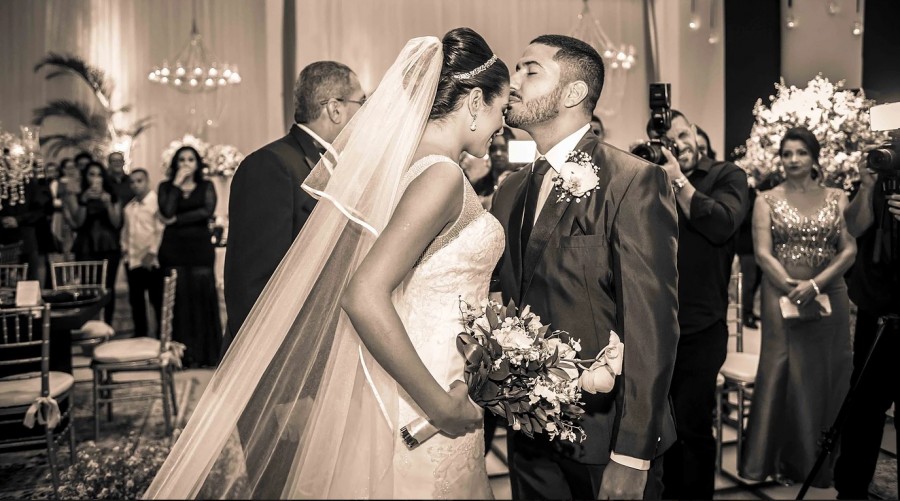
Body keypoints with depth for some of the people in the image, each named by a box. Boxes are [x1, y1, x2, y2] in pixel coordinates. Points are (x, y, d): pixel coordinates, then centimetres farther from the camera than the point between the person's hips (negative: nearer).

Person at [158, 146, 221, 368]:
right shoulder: (166, 186, 12)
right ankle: (184, 355, 4)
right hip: (174, 248, 1)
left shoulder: (206, 186, 11)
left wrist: (177, 220, -7)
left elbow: (207, 211, -7)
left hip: (201, 247, -1)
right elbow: (166, 212, -6)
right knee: (179, 298, -2)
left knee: (203, 296, -5)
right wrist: (176, 184, -3)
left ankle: (207, 353, 1)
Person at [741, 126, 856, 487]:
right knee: (784, 373, 1)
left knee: (827, 375, 6)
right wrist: (795, 289, -16)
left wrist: (815, 285, -15)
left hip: (829, 298, 2)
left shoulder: (837, 198, 7)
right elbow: (763, 254, -5)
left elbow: (849, 251, -1)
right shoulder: (767, 200, 3)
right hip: (783, 297, -2)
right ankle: (785, 461, 14)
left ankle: (823, 462, 21)